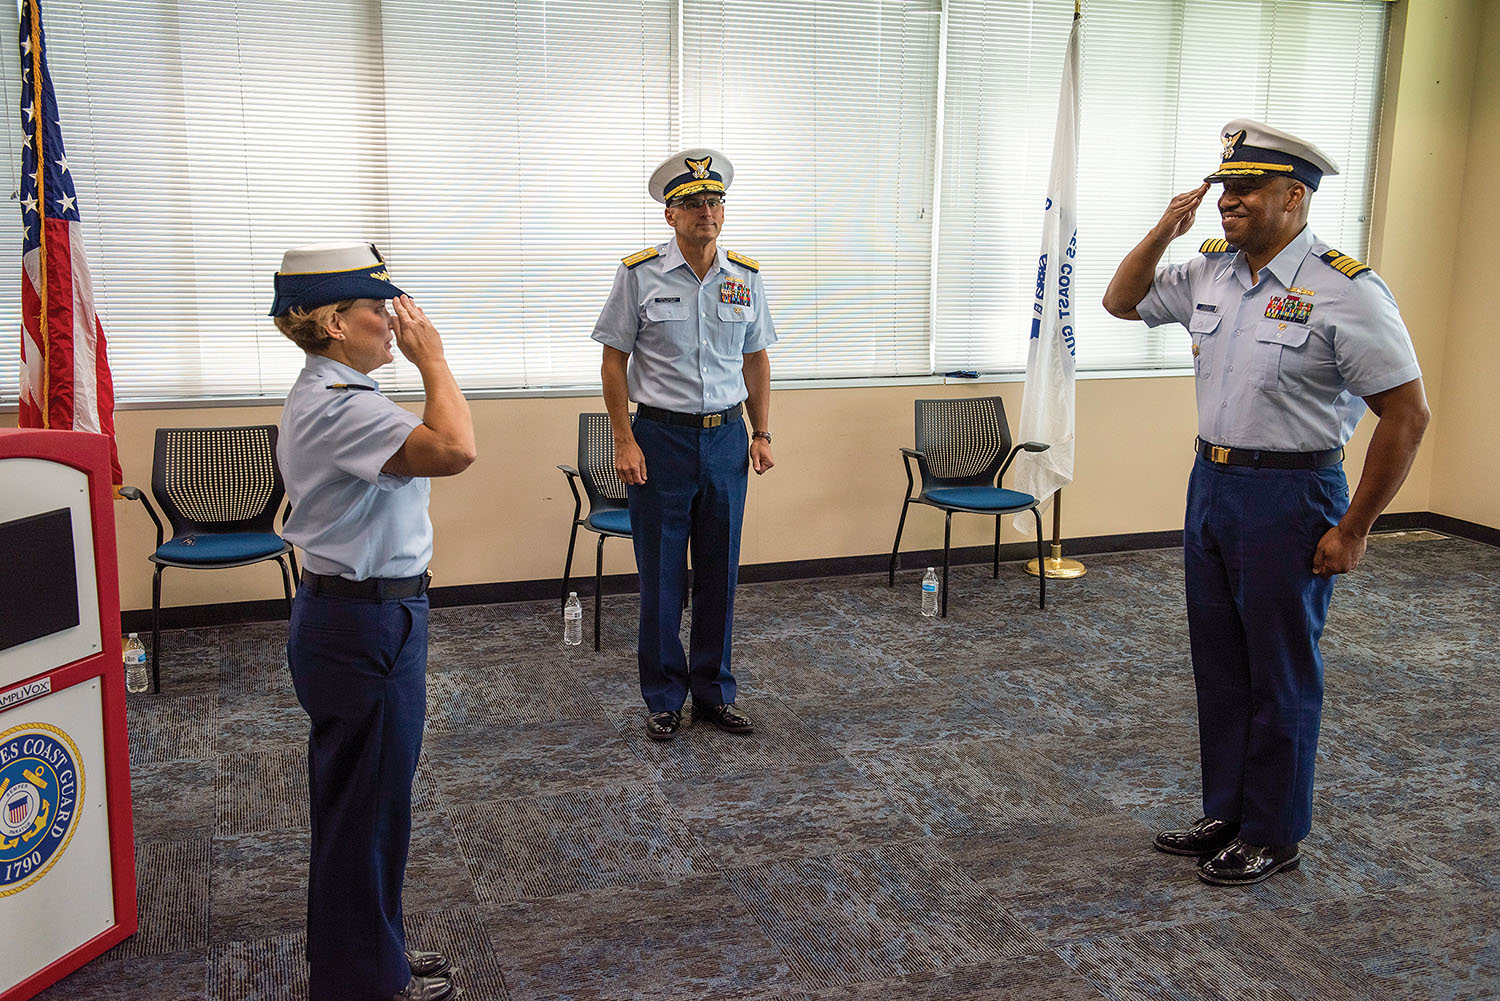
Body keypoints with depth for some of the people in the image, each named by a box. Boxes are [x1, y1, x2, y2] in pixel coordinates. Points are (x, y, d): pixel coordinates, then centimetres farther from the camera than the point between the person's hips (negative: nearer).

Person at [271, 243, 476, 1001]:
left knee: (366, 799, 21)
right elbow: (453, 449, -35)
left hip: (359, 616, 11)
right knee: (364, 803, 4)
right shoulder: (336, 407, -23)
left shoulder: (332, 398, 12)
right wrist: (431, 358, -24)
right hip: (363, 627, -11)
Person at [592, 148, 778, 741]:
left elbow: (756, 360, 13)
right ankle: (663, 698, 18)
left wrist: (761, 434, 7)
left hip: (726, 436, 3)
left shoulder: (746, 277, 6)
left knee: (720, 574, 10)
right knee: (661, 575, 4)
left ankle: (714, 692, 24)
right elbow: (614, 361, -3)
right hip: (661, 436, -3)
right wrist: (625, 442, -9)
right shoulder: (640, 274, -5)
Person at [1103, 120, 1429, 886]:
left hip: (1290, 497, -7)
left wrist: (1353, 529, -14)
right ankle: (1226, 814, 33)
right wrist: (1163, 232, 0)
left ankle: (1272, 836, 23)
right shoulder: (1210, 271, 4)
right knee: (1218, 665, 16)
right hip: (1211, 484, 7)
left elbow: (1406, 413, -16)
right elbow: (1121, 301, 17)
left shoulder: (1345, 291, -17)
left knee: (1280, 677, 6)